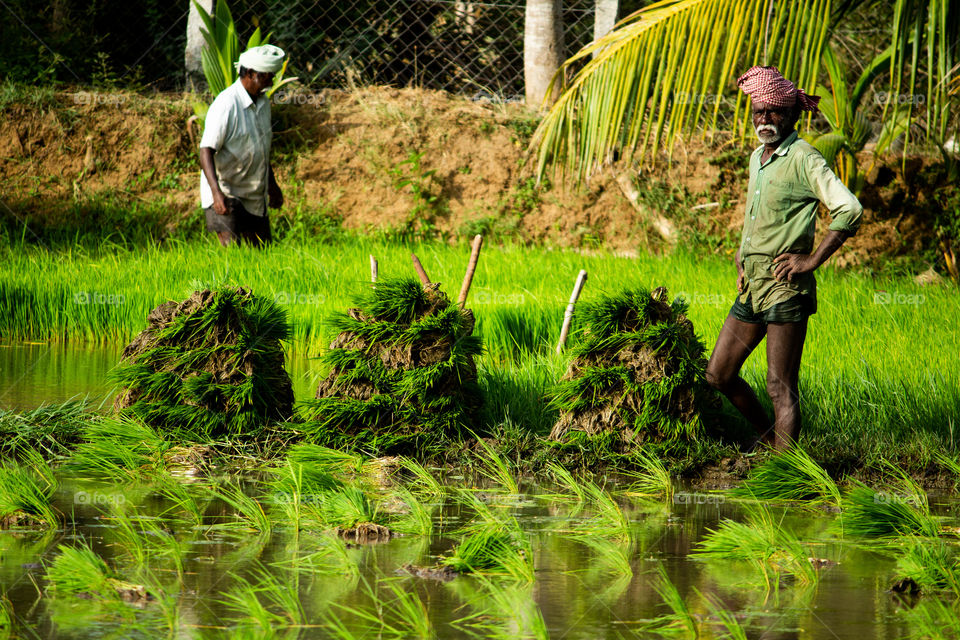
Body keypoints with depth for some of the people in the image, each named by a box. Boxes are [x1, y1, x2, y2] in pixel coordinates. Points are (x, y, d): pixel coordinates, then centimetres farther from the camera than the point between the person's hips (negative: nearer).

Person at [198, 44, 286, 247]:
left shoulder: (263, 103, 9)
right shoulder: (226, 105, -18)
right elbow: (206, 150, -23)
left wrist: (272, 185, 30)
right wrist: (217, 192, -34)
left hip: (255, 198, 8)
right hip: (226, 195, -8)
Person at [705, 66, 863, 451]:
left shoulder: (804, 159, -11)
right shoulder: (757, 158, 16)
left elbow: (850, 210, -22)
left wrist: (812, 260, -20)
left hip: (785, 286, -9)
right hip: (751, 286, 9)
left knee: (780, 387, -10)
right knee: (719, 374, 13)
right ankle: (767, 435, 32)